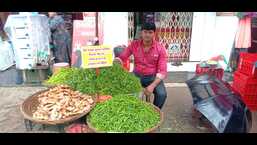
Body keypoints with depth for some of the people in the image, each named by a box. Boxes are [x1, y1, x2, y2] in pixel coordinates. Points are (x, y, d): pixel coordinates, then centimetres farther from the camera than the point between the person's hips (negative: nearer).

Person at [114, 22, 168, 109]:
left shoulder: (160, 49, -10)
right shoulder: (134, 45, -4)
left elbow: (162, 71, -13)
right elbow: (122, 57, -2)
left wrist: (153, 85, -27)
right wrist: (117, 60, -28)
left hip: (153, 77, -1)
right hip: (137, 75, 2)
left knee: (162, 94, -26)